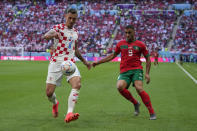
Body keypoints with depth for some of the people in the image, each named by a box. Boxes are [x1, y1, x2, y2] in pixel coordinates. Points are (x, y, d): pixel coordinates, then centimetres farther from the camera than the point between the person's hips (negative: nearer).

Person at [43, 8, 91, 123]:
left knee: (77, 84, -24)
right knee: (49, 92, -4)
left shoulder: (75, 32, 17)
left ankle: (69, 114, -31)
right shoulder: (58, 27, -2)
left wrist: (84, 61, 30)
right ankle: (55, 103, 34)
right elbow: (45, 36, -23)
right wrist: (53, 34, -45)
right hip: (56, 63, -4)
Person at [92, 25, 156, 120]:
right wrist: (98, 62, 24)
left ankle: (152, 113, -16)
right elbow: (113, 55, 27)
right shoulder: (120, 44, 15)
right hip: (124, 72, 3)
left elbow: (148, 59, 13)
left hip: (136, 70, -2)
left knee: (139, 88, -25)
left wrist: (147, 73, 1)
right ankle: (135, 103, -2)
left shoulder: (140, 44, 8)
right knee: (120, 87, -26)